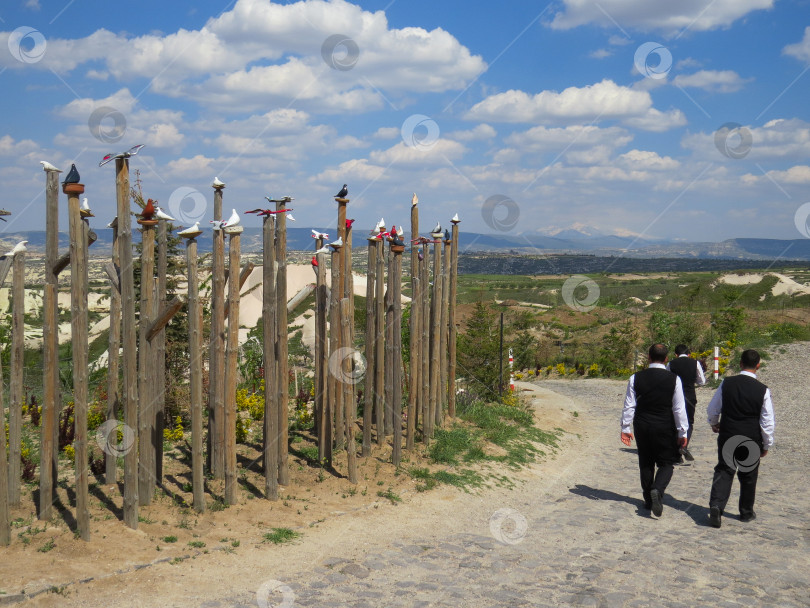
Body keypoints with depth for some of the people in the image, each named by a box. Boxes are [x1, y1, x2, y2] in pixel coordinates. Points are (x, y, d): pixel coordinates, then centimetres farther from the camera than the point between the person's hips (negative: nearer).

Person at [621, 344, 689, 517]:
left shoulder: (636, 378, -5)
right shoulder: (673, 379, -9)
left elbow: (629, 406, -2)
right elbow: (679, 408, -7)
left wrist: (625, 428, 6)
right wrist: (682, 432, 1)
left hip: (642, 427, 2)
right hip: (665, 428, -2)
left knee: (646, 463, 16)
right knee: (666, 463, 9)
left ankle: (648, 500, 22)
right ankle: (657, 490, -18)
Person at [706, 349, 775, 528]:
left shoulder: (726, 384, -6)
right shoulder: (763, 390, -11)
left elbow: (712, 409, 3)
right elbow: (767, 422, -7)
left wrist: (714, 423, 25)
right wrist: (767, 444, 6)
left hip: (727, 436, 1)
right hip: (752, 440, -1)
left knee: (724, 472, 5)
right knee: (748, 476, 14)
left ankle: (716, 506, -15)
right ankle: (746, 513, 26)